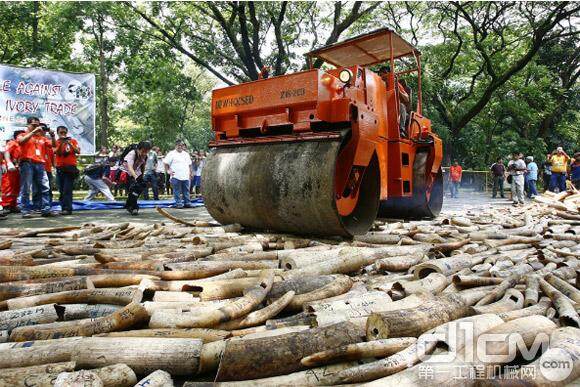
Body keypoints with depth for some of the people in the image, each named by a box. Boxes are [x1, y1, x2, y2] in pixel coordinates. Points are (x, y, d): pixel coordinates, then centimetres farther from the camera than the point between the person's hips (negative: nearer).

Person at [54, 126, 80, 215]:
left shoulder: (73, 141, 6)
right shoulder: (56, 142, 12)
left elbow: (78, 152, -5)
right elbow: (56, 152, -4)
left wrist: (70, 144, -15)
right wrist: (61, 143, -14)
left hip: (70, 167, -3)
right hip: (60, 168, 4)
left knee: (67, 190, -11)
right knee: (61, 190, 5)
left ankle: (68, 208, -13)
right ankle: (63, 207, 11)